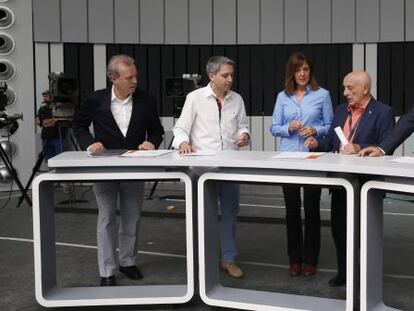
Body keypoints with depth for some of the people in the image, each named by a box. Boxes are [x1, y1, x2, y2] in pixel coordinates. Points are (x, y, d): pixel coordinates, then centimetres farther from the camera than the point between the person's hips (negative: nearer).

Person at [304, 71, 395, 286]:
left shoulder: (383, 112, -8)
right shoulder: (341, 110, 12)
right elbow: (331, 141, 13)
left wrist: (359, 149, -26)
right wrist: (317, 143, -6)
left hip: (366, 182, -6)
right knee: (338, 227, 12)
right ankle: (344, 272, 26)